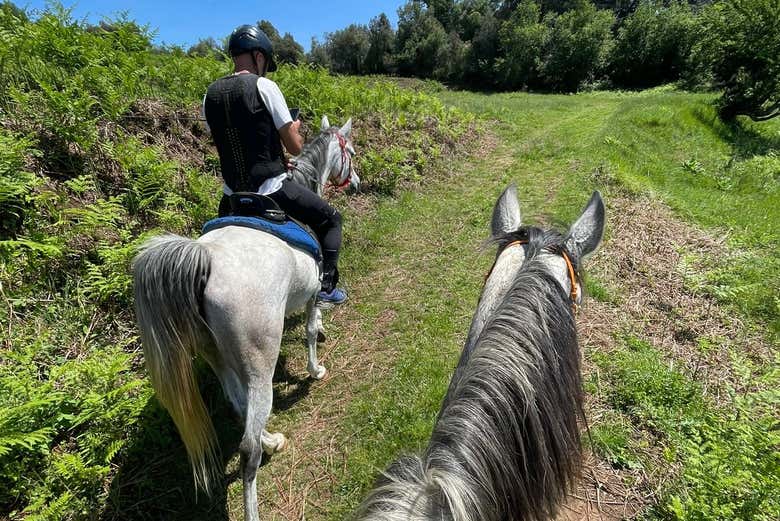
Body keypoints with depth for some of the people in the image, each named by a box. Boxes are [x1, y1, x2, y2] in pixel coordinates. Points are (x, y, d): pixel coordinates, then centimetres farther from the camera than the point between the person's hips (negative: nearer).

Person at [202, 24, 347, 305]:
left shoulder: (210, 94, 7)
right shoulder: (264, 86, -9)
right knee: (331, 219, 14)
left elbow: (223, 141, 15)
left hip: (232, 194, 6)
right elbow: (295, 147, -9)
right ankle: (326, 286, 11)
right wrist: (294, 129, 14)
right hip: (273, 189, -5)